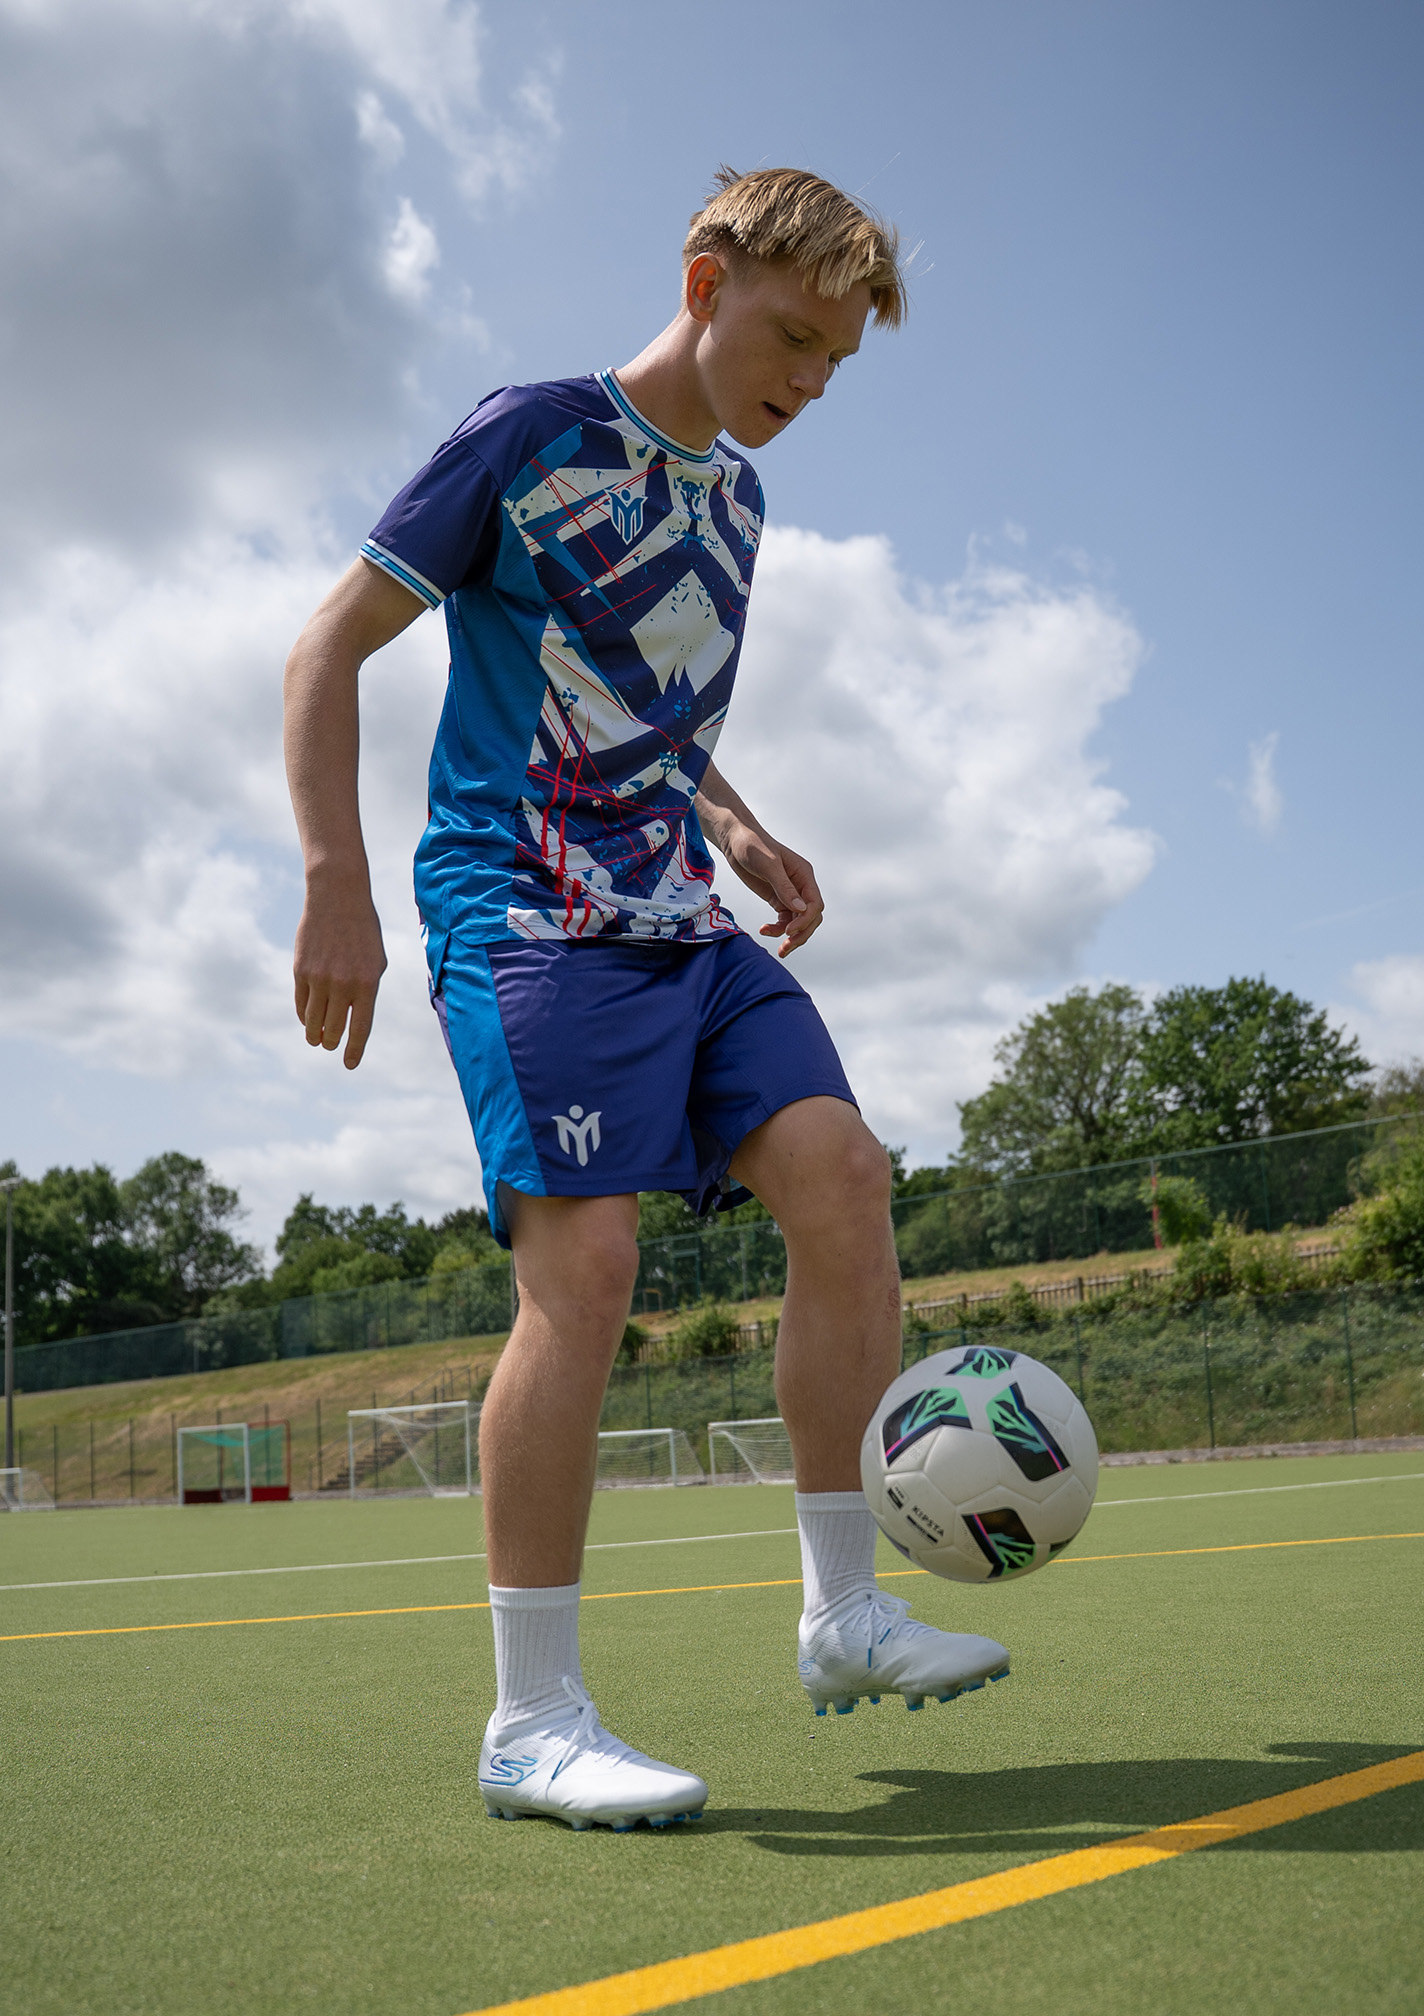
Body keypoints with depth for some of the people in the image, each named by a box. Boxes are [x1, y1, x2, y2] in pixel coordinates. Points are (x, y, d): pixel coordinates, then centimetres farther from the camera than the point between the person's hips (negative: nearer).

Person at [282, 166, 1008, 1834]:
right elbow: (328, 648, -5)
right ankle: (531, 1720, -7)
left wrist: (736, 833, 13)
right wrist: (337, 883, -16)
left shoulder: (736, 493, 19)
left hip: (682, 920, 7)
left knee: (842, 1178, -9)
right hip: (526, 909, -7)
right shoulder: (533, 434, -2)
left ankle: (843, 1612, 3)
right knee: (584, 1256, -17)